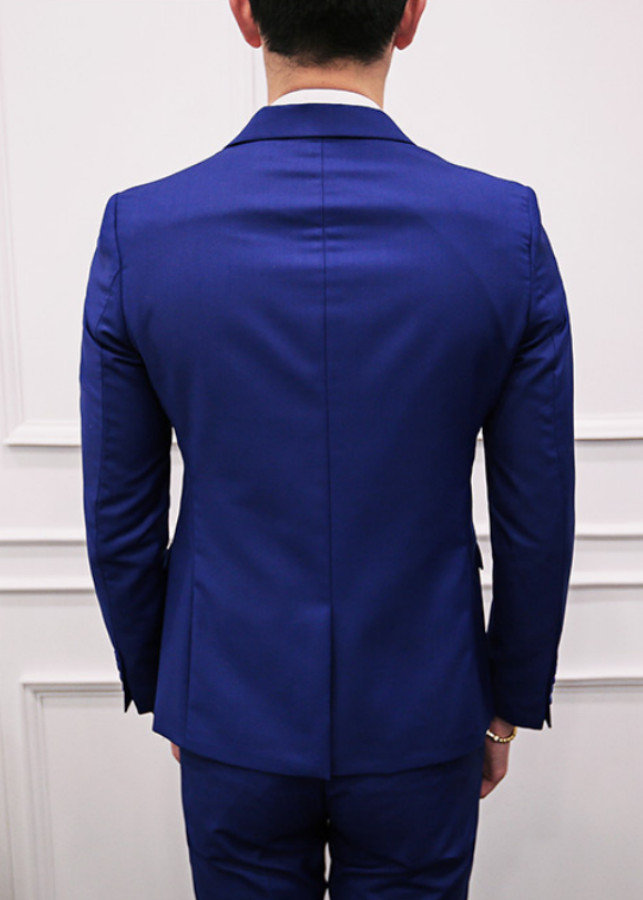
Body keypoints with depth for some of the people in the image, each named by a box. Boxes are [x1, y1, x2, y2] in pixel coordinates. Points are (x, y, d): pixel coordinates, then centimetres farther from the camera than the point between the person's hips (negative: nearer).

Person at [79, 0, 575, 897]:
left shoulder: (139, 228, -14)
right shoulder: (507, 227, -14)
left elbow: (120, 519, -6)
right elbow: (537, 518, -8)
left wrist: (157, 688, 11)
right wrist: (509, 704, 8)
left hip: (232, 716, 1)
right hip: (420, 721, 0)